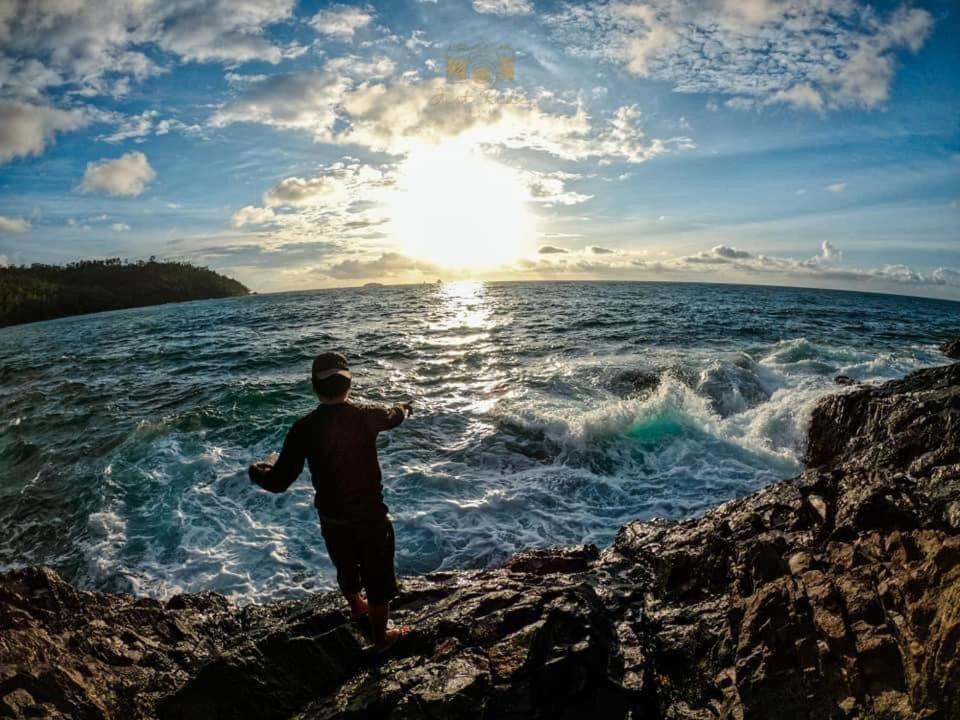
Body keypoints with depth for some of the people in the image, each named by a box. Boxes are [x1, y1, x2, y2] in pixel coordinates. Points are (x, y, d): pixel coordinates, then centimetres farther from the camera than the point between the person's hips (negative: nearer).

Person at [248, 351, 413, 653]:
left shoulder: (303, 428, -17)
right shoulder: (365, 417, -18)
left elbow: (278, 482, -14)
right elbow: (394, 415, 6)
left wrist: (256, 470, 8)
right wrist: (406, 408, 31)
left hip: (331, 520, 3)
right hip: (370, 517, -3)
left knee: (346, 569, 29)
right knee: (378, 577, 18)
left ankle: (357, 607, 57)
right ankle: (381, 636, 36)